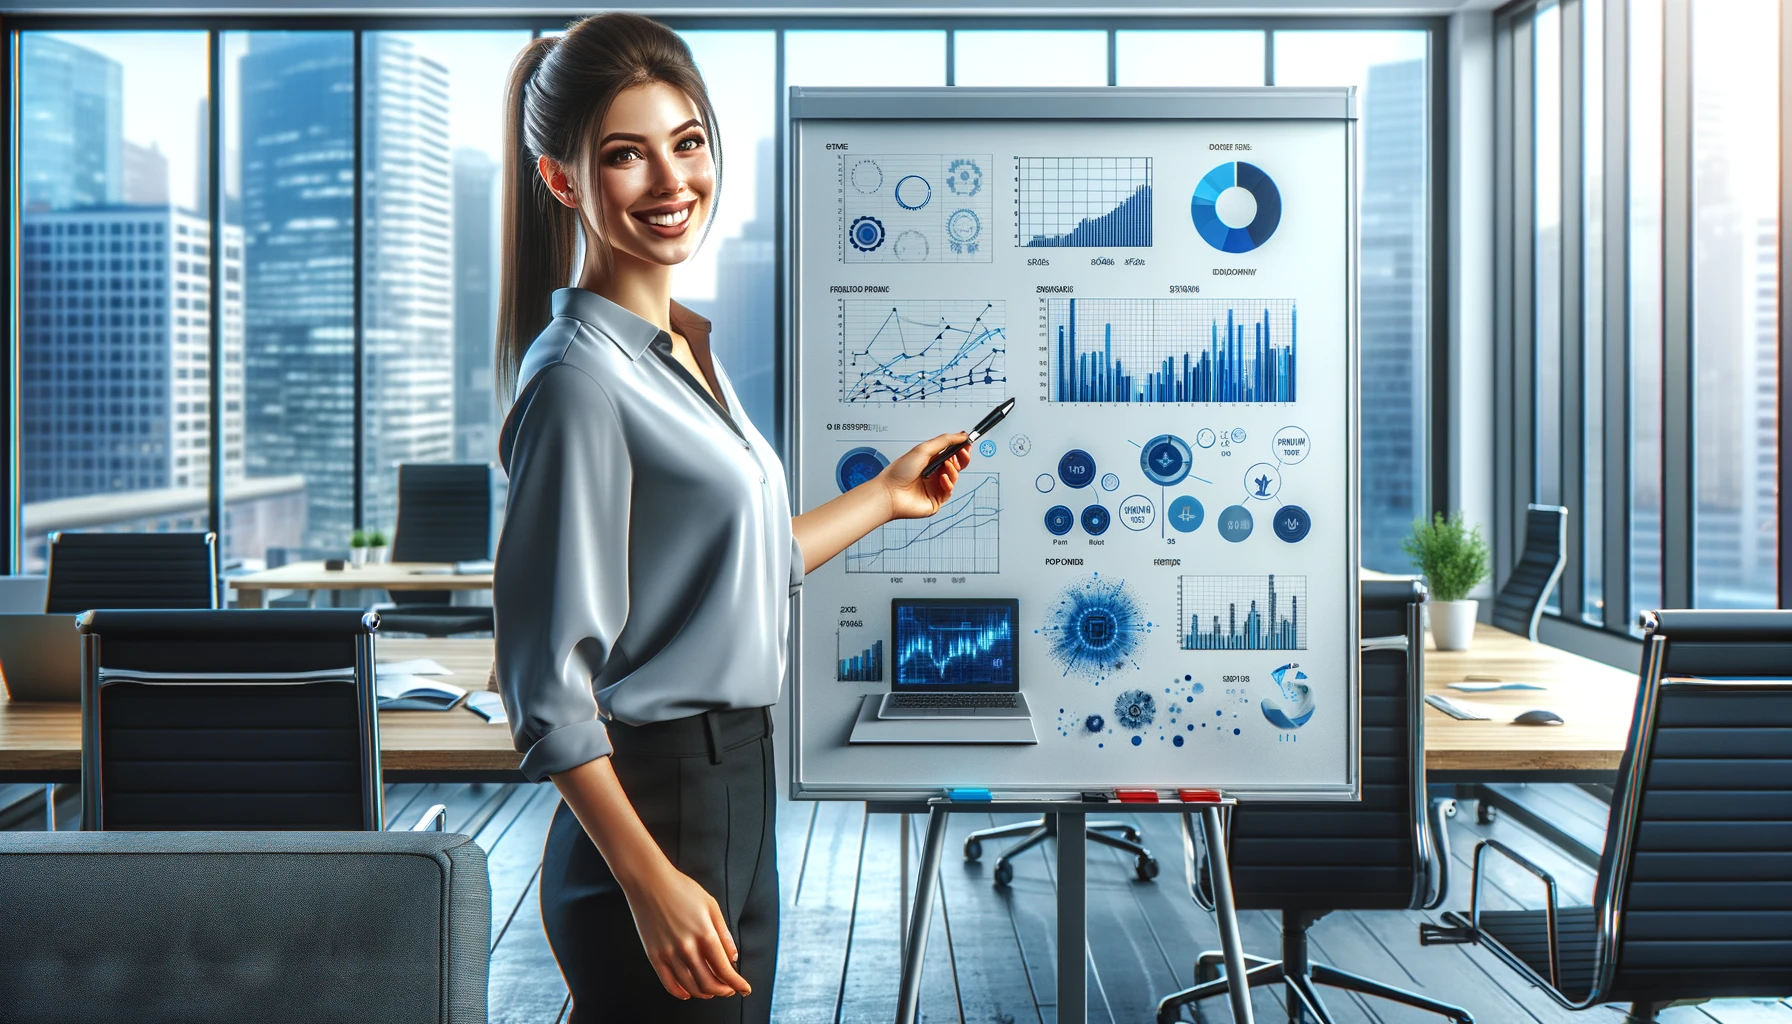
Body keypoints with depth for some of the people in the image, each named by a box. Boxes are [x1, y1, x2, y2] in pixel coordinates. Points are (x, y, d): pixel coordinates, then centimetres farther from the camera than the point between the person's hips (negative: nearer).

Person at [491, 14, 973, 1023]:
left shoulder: (687, 349, 11)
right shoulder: (578, 377, -17)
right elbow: (547, 683, -18)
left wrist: (884, 498, 28)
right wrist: (650, 882, -21)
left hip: (737, 796, 9)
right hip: (654, 813, -9)